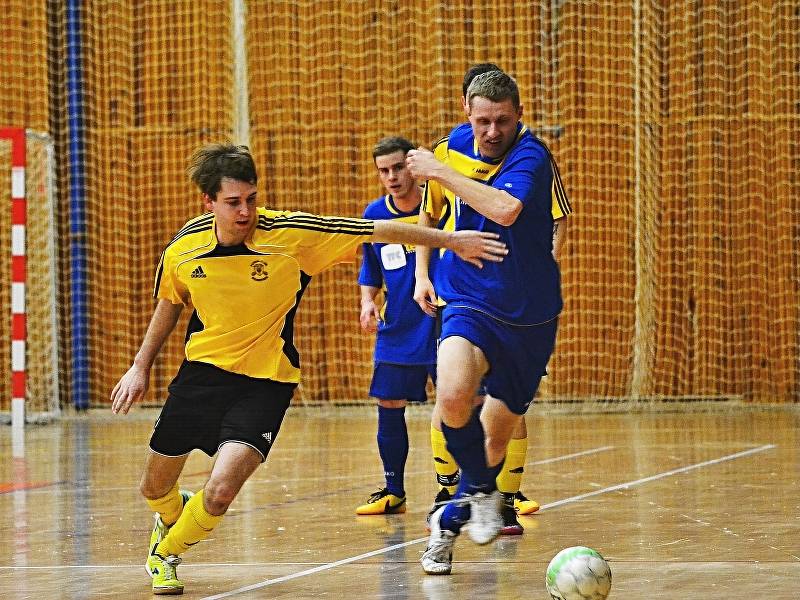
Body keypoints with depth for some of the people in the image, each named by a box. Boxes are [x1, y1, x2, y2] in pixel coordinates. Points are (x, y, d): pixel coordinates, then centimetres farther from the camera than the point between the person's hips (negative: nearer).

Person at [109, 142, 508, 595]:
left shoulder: (290, 232, -19)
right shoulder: (184, 248, -9)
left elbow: (376, 230, -13)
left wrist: (450, 240, -14)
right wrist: (141, 367, 16)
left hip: (265, 383, -3)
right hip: (201, 372, 3)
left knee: (220, 493, -21)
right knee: (155, 488, 14)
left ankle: (166, 554, 10)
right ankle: (172, 517, 54)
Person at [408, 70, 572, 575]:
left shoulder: (530, 155, -16)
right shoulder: (453, 146, 1)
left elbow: (505, 210, -38)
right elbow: (431, 211, 22)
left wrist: (440, 171, -28)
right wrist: (422, 272, 13)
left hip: (529, 315, -1)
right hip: (468, 303, 1)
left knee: (496, 441, 8)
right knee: (453, 393, -30)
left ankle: (449, 521, 34)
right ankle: (483, 494, -7)